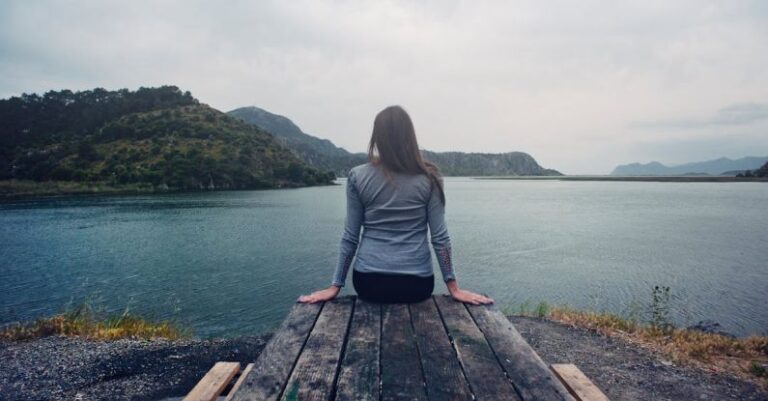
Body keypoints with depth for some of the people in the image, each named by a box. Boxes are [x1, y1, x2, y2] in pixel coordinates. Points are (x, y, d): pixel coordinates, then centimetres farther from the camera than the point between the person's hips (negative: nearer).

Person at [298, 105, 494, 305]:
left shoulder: (358, 177, -4)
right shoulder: (428, 178, -5)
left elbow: (350, 237, -2)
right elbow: (440, 237, -5)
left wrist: (335, 286, 7)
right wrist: (454, 288, 2)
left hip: (369, 281, 1)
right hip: (416, 282, 0)